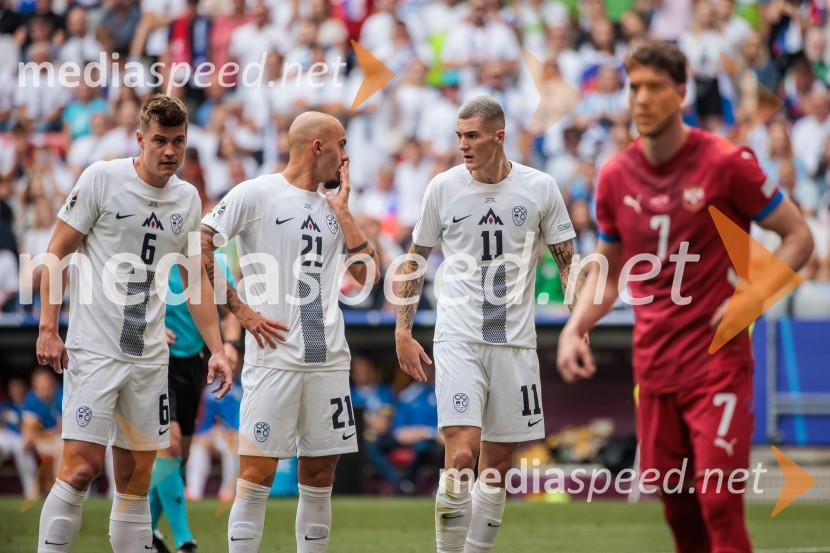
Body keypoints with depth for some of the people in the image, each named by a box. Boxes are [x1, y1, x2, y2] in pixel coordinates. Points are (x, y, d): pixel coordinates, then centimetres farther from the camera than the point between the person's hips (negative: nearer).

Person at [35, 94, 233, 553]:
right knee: (82, 466, -14)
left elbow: (196, 279, 18)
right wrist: (48, 329, -10)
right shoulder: (102, 178, -6)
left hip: (149, 356, 5)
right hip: (93, 350, -5)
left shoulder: (188, 199, 9)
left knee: (137, 478, 6)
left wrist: (216, 348, 11)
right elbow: (57, 253, -3)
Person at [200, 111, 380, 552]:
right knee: (258, 474, -8)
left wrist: (342, 211, 5)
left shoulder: (333, 206, 16)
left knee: (320, 474, 8)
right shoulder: (256, 194, -2)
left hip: (329, 359, 6)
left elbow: (368, 274, 7)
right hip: (273, 356, -6)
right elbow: (196, 248, -8)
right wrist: (240, 309, -9)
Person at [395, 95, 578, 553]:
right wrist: (403, 331, 6)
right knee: (461, 455, -16)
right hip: (458, 339, -2)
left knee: (498, 464, 6)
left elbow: (566, 261, 9)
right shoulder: (443, 188, 1)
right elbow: (416, 259, 11)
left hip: (515, 341, 2)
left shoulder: (540, 188, 1)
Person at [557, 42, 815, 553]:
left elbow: (798, 237, -2)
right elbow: (609, 271, 19)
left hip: (718, 362, -5)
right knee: (676, 508, 9)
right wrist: (575, 328, 2)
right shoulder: (616, 176, 6)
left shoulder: (727, 164, -8)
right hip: (653, 370, 5)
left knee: (718, 505, -12)